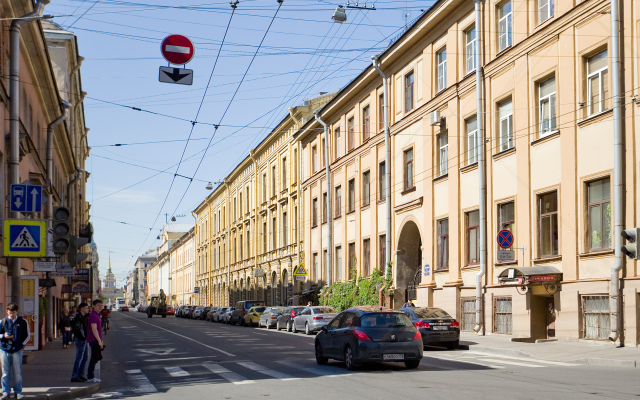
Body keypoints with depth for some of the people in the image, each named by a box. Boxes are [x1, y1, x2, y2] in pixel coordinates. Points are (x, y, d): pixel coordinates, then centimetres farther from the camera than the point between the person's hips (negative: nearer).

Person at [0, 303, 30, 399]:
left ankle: (18, 391, 9)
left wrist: (21, 344, 0)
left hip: (17, 350, -1)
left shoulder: (23, 322, 4)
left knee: (17, 372, 1)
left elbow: (27, 335, 10)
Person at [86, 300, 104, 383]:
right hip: (94, 341, -10)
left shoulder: (97, 315, 19)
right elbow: (94, 329, -21)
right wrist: (99, 341, -23)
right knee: (94, 359, -8)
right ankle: (90, 377, -6)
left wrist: (101, 341, 25)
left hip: (96, 341, 10)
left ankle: (91, 376, 16)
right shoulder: (93, 316, -14)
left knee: (95, 359, 12)